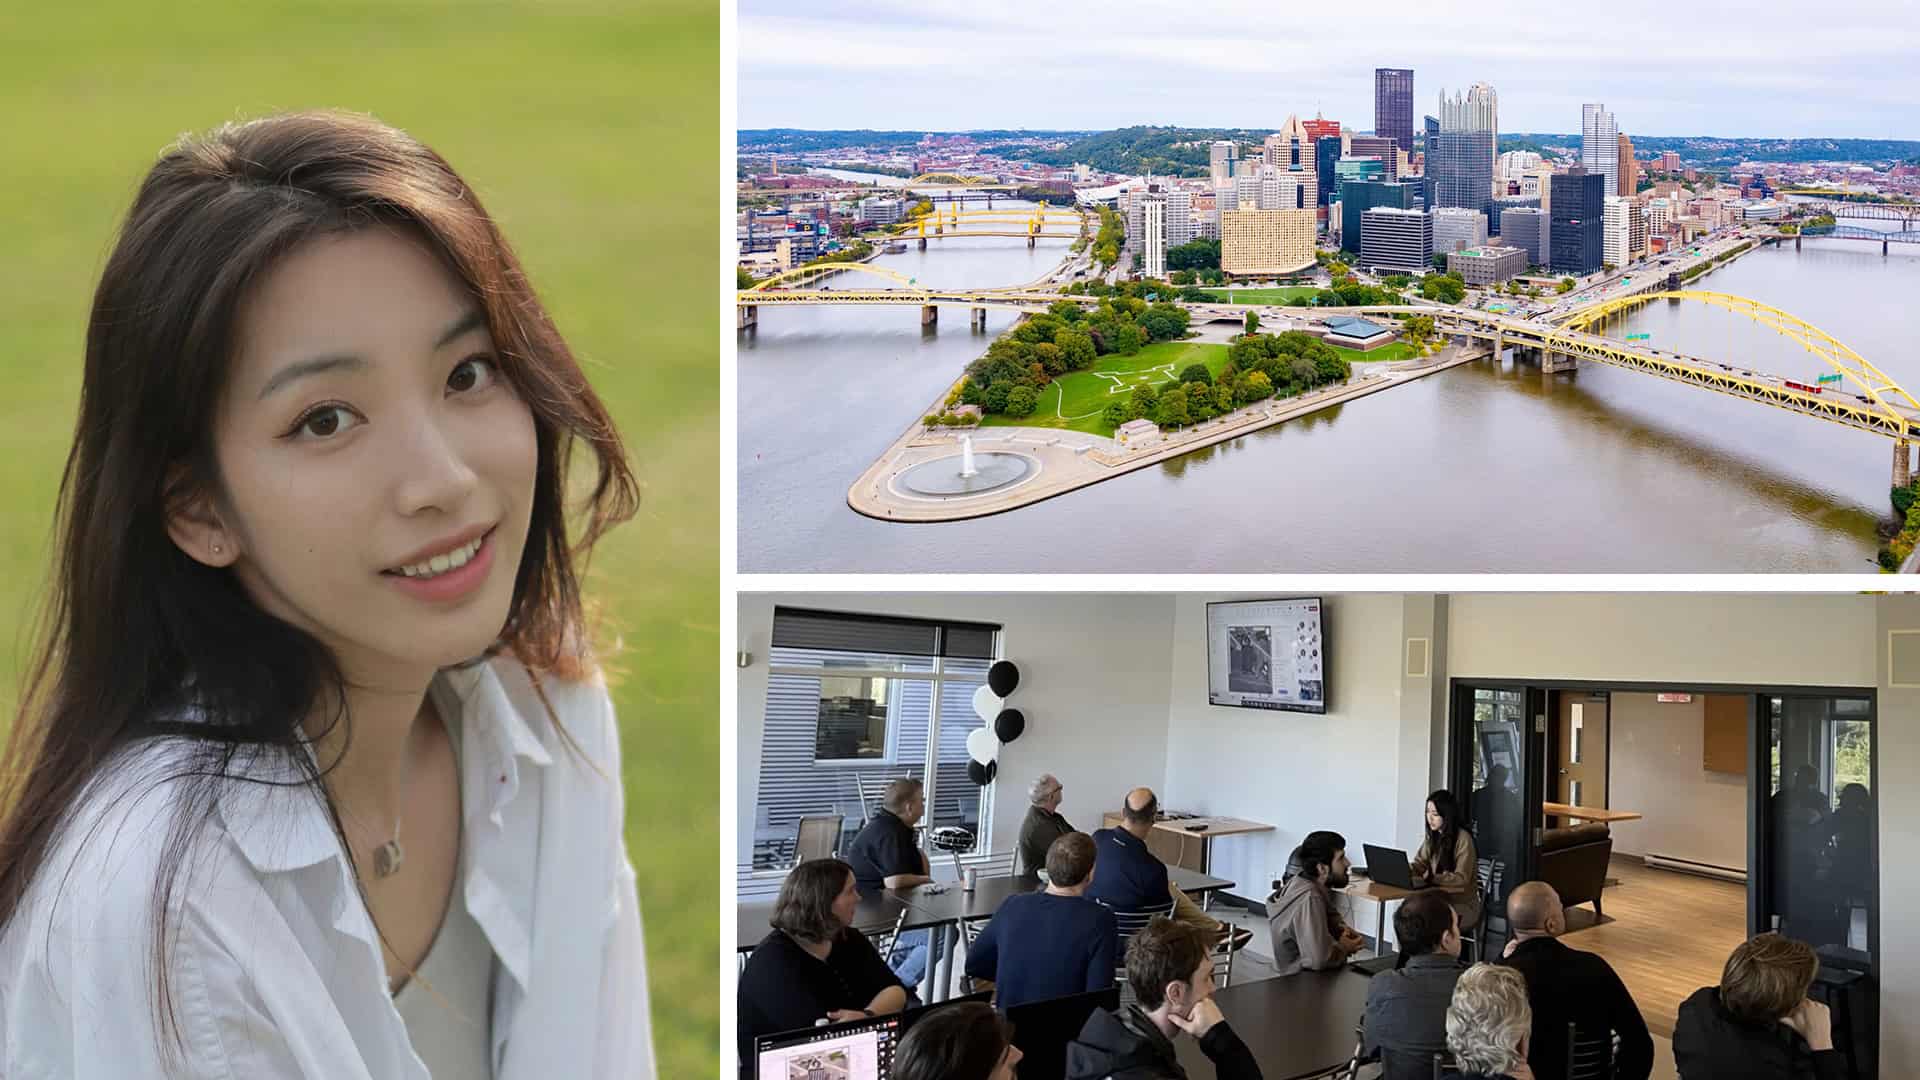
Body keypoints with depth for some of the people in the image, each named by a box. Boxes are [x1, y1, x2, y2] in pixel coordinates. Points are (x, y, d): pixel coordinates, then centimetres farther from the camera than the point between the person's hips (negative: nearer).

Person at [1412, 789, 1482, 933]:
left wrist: (1431, 878, -32)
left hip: (1463, 904, -6)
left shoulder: (1463, 839, -14)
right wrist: (1405, 869, -18)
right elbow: (1419, 863, 6)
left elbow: (1461, 878, -20)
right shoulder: (1431, 837, 9)